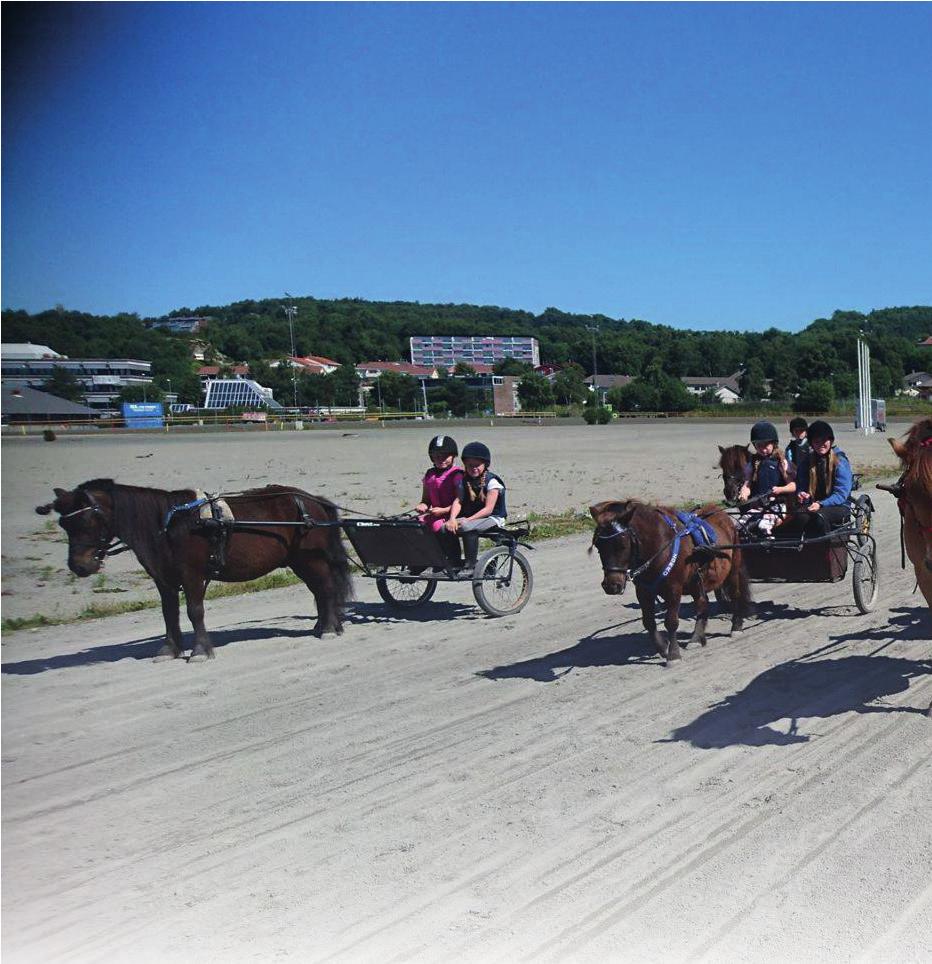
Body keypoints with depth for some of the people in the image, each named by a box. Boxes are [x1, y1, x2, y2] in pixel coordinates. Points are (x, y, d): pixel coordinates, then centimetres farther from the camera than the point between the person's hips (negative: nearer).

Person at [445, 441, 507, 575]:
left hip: (492, 518, -6)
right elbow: (458, 501, -4)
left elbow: (488, 509, -17)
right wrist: (452, 519, -23)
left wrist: (468, 519, -25)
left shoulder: (492, 481, -10)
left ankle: (470, 565, -26)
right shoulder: (464, 481, 9)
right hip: (470, 517, 6)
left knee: (467, 527, -35)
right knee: (447, 527, -18)